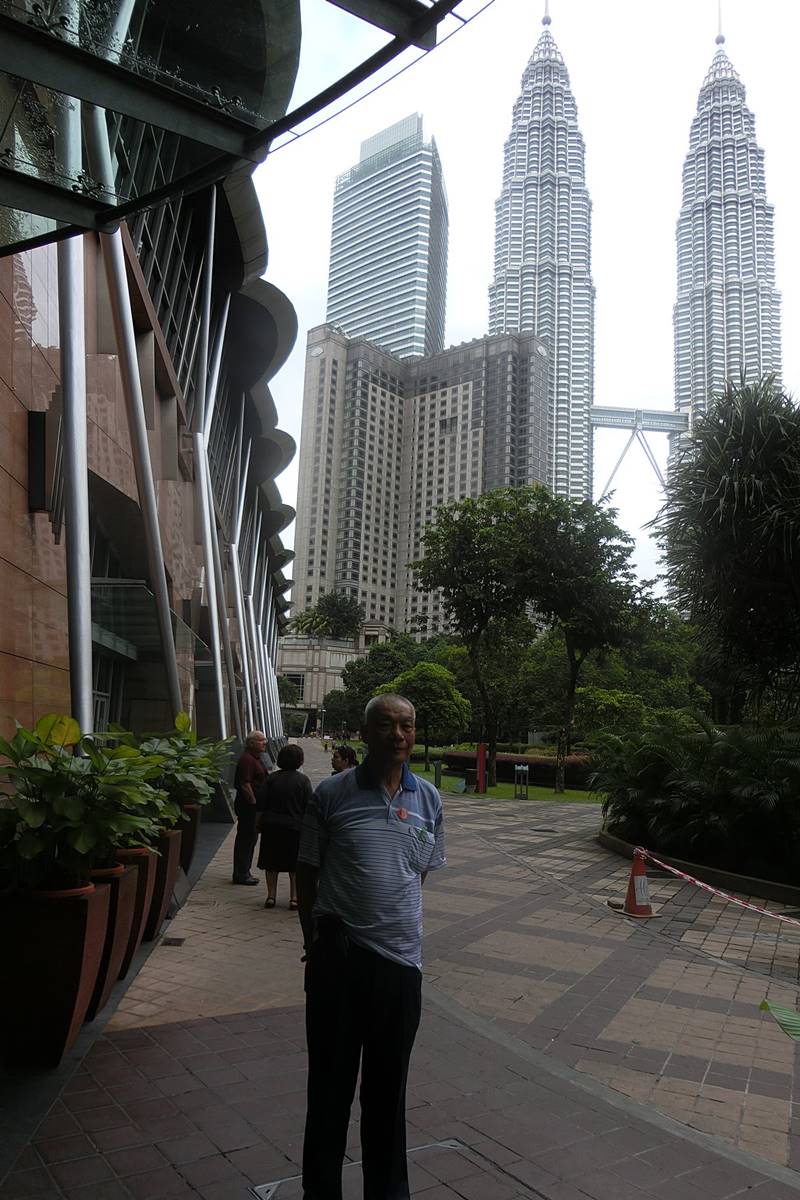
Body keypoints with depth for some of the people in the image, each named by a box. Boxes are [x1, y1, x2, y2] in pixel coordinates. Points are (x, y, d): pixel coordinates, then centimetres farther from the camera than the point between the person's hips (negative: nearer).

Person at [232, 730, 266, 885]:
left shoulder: (256, 759, 16)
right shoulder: (247, 760, -17)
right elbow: (245, 785, -23)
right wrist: (254, 802, -21)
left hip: (252, 804, 10)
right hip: (248, 805, -10)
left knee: (250, 839, 15)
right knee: (245, 839, -4)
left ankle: (244, 872, 23)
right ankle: (241, 874, 3)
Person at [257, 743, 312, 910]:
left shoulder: (271, 779, 0)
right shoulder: (303, 780, -5)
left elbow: (261, 806, 1)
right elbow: (308, 807, -3)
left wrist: (259, 824, 9)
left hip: (271, 827, 2)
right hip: (295, 827, -2)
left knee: (272, 864, 12)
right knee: (295, 865, 8)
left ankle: (271, 896, 12)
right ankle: (294, 897, 6)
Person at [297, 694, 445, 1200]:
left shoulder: (429, 799, 2)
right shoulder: (332, 793, -7)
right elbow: (308, 872, 2)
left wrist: (400, 922, 11)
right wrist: (315, 941, 4)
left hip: (401, 958, 2)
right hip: (338, 955, -2)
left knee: (388, 1085, 18)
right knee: (330, 1081, 13)